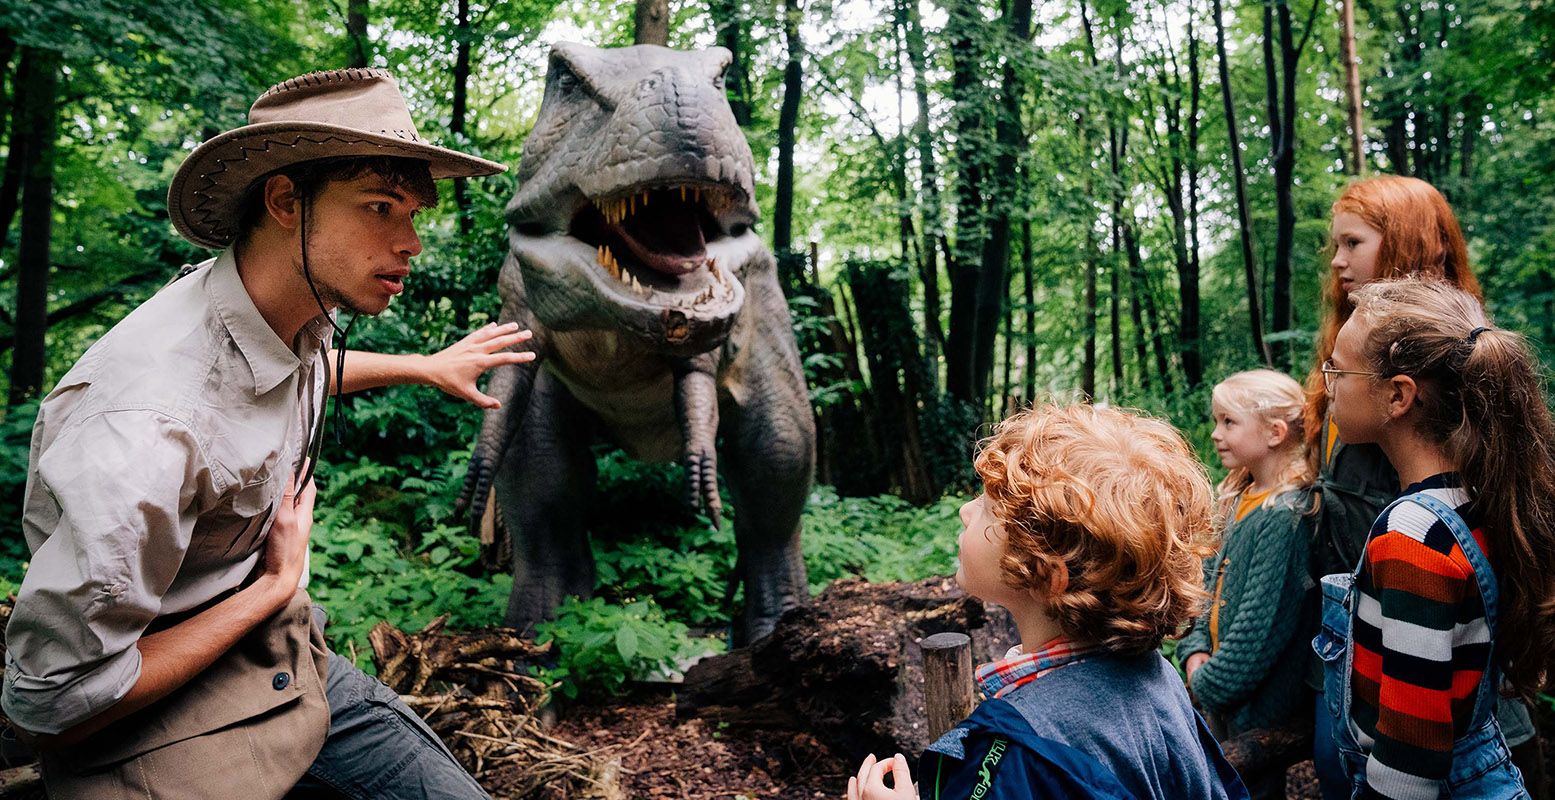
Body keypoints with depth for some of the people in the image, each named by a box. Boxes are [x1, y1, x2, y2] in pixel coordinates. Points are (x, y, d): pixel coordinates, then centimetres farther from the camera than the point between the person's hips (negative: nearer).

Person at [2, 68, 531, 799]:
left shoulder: (297, 312, -7)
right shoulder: (148, 426, -33)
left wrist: (426, 367, 27)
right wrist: (275, 588, -18)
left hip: (285, 662, 8)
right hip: (170, 728, -7)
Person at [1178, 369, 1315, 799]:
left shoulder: (1285, 517, -22)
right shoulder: (1239, 499, 5)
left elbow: (1261, 625, -24)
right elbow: (1211, 579, 11)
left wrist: (1209, 684, -14)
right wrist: (1195, 651, -1)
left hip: (1258, 706, -8)